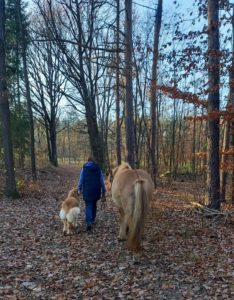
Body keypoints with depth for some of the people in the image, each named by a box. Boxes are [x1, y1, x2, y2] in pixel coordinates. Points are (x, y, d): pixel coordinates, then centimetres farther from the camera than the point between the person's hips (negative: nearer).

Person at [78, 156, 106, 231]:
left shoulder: (84, 169, -2)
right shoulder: (98, 169, 2)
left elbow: (81, 180, -1)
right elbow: (102, 181, 4)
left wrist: (79, 189, 13)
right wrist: (103, 191, 10)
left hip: (87, 190, -2)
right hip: (96, 190, 2)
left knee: (88, 206, -2)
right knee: (94, 205, 21)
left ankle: (88, 222, -18)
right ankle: (93, 219, 32)